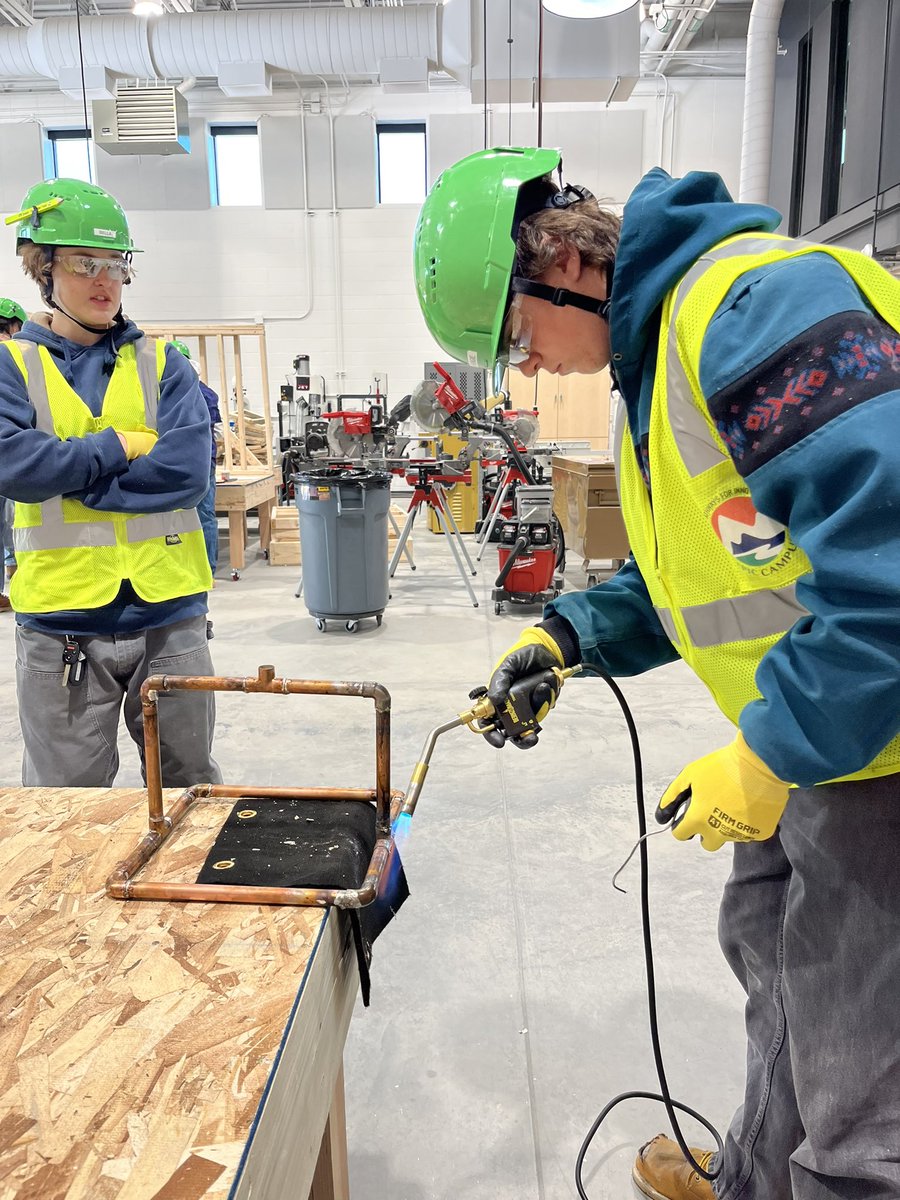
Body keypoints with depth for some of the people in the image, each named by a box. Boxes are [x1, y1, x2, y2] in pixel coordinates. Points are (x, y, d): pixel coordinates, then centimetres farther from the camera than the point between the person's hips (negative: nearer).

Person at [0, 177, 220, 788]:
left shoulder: (162, 364, 5)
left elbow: (188, 470, -10)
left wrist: (68, 473, -10)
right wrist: (124, 444, -8)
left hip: (169, 611, 1)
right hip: (60, 618, 0)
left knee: (191, 789, 14)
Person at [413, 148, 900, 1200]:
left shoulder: (760, 301, -21)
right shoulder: (655, 349, 12)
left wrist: (772, 756, -22)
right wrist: (569, 636, 6)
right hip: (815, 739, 11)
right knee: (768, 949, 27)